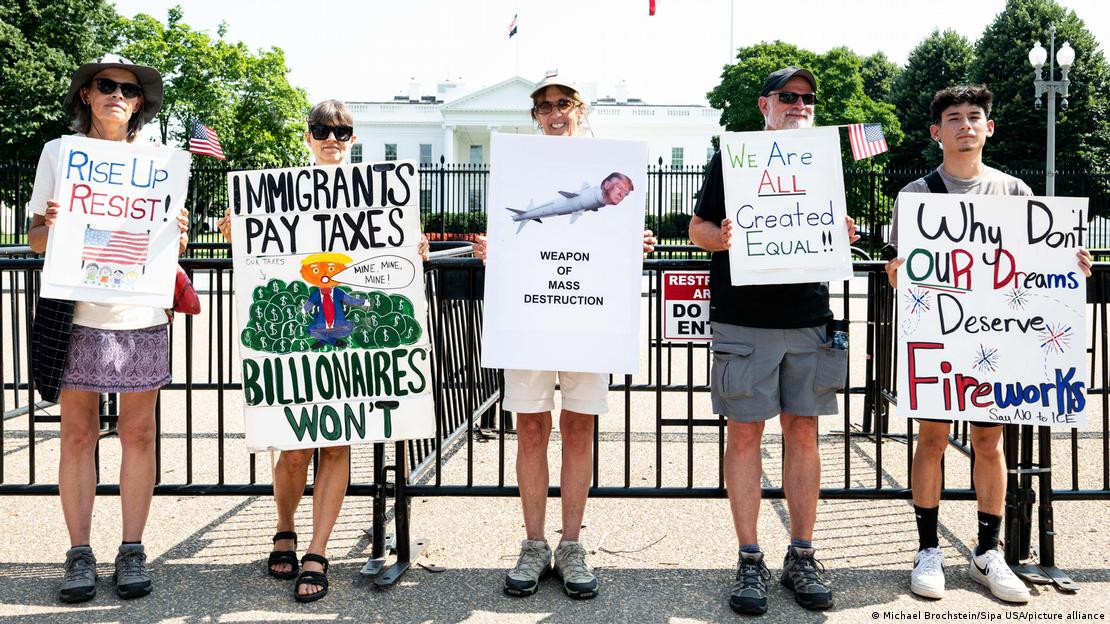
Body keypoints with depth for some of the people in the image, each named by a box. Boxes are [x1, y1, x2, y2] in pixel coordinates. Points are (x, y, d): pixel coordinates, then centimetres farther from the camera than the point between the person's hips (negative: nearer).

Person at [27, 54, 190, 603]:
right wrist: (48, 225, -15)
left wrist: (177, 236, -10)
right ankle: (79, 553, 14)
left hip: (142, 315, 1)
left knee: (138, 433, 4)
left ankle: (132, 551, 14)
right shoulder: (59, 152, 7)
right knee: (78, 434, 4)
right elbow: (35, 240, 6)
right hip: (78, 314, 0)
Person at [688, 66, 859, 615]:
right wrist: (720, 238, -16)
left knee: (803, 432, 5)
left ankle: (801, 558, 16)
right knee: (744, 432, 0)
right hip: (743, 320, -3)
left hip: (809, 320, 3)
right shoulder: (732, 158, 5)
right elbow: (698, 227, 5)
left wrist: (842, 239, -3)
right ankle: (749, 561, 9)